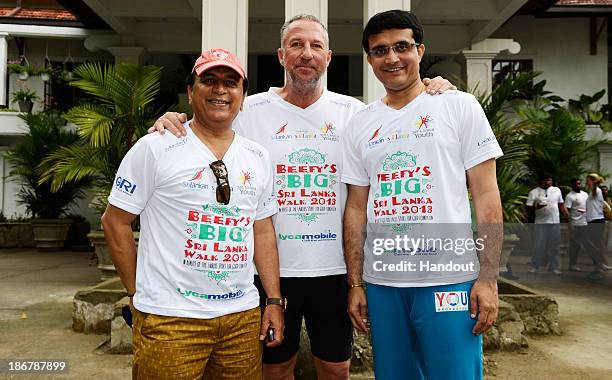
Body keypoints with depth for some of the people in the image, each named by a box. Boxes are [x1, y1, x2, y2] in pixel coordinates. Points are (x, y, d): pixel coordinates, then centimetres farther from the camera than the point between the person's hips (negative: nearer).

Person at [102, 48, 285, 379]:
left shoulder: (258, 157, 9)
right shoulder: (155, 148, -5)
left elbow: (263, 231, 12)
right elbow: (115, 221, -2)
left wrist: (274, 300, 8)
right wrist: (137, 293, -2)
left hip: (243, 315, 5)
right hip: (170, 317, -4)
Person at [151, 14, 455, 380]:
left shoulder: (353, 112, 2)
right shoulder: (250, 111, -2)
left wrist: (432, 93, -11)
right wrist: (171, 124, -15)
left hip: (335, 268, 2)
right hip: (272, 267, -1)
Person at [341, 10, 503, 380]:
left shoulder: (460, 106, 1)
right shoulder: (360, 125, 9)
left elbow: (486, 195, -2)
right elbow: (356, 209, 10)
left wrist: (488, 278, -9)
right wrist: (355, 284, 6)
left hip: (449, 279, -3)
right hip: (381, 282, 4)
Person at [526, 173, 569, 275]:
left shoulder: (557, 190, 11)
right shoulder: (533, 192, -1)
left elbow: (561, 205, 15)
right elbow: (528, 210, -4)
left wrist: (568, 217, 4)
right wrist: (536, 207, -25)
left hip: (555, 223, 3)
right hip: (541, 223, -3)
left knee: (554, 246, 7)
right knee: (539, 245, -3)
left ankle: (554, 267, 14)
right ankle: (535, 266, 7)